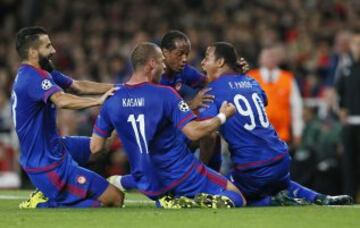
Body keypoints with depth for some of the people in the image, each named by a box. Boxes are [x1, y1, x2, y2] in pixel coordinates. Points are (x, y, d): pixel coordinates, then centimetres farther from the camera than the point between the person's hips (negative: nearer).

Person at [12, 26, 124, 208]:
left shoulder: (35, 74, 11)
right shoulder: (34, 77, -21)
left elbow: (78, 86, 9)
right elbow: (62, 101, -38)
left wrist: (118, 88, 3)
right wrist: (99, 100, -34)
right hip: (48, 164, -10)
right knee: (115, 198, -10)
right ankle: (43, 207, -7)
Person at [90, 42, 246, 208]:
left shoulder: (111, 103, -4)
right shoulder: (165, 94, -16)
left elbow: (95, 147, 0)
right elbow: (194, 132, -19)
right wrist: (222, 116, -2)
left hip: (149, 186, 4)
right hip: (182, 176, -4)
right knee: (237, 198, 8)